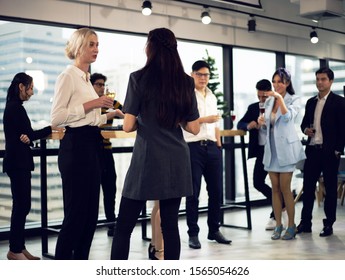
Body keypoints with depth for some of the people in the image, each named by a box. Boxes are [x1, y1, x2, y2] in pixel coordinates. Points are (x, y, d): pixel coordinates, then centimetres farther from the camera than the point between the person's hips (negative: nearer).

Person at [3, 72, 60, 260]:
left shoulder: (14, 107, 16)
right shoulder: (16, 108, -14)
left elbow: (23, 134, 9)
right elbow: (28, 134, -13)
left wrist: (27, 138, -13)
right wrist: (51, 128, -2)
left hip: (18, 162, 10)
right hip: (18, 162, -10)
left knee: (22, 205, 10)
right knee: (22, 205, -6)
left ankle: (19, 247, 15)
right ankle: (15, 250, 0)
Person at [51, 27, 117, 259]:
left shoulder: (86, 79, 18)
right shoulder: (68, 76, -9)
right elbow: (56, 118, -18)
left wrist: (109, 115, 11)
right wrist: (89, 104, -18)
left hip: (91, 146, 9)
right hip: (75, 147, -9)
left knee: (90, 214, 11)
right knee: (75, 214, -6)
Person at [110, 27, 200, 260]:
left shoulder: (139, 78, -5)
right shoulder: (186, 82, 6)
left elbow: (128, 126, -6)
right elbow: (194, 128, 6)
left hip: (147, 159, -4)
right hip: (177, 160, 4)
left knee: (124, 227, 2)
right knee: (170, 225, 8)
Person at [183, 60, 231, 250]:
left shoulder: (212, 97, 18)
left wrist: (219, 145, 13)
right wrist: (204, 119, -16)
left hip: (212, 147, 6)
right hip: (193, 147, -6)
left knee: (216, 190, 8)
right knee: (193, 192, -1)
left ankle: (214, 230, 21)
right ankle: (193, 234, 7)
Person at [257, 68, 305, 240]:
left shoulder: (294, 100, -3)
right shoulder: (268, 101, 11)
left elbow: (288, 117, -22)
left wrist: (280, 98, -27)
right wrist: (261, 123, -4)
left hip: (285, 148, -5)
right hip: (271, 148, 5)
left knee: (285, 188, -5)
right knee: (275, 188, 6)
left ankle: (291, 225, 5)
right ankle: (278, 225, 13)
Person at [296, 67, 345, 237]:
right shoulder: (311, 102, 14)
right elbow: (304, 122, 21)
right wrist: (305, 129, -2)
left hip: (329, 151, -5)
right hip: (312, 150, 5)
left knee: (330, 188, 3)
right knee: (308, 186, 5)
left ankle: (328, 224, 10)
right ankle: (305, 222, 12)